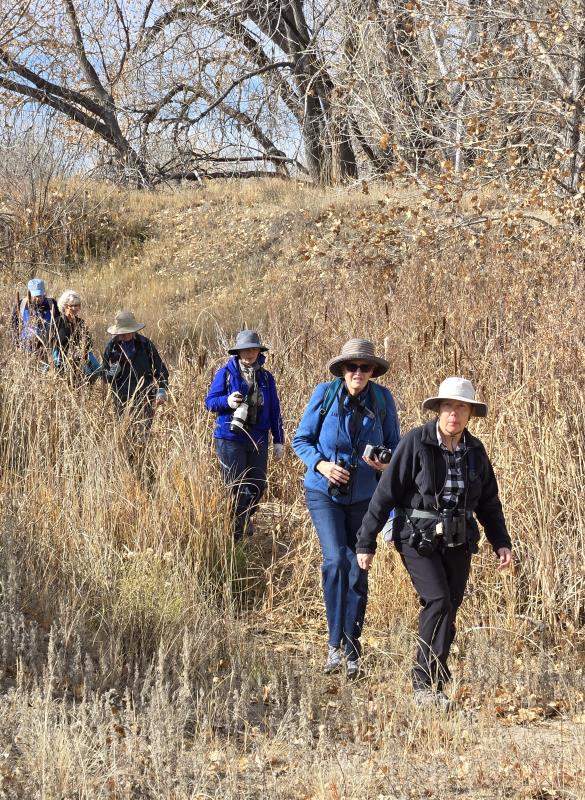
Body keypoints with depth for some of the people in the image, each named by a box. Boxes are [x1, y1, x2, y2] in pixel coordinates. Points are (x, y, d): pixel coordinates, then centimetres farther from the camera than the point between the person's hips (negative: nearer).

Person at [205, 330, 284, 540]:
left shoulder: (266, 377, 8)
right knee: (235, 487, -2)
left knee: (258, 485, 10)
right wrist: (227, 401, -23)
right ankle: (233, 532, 10)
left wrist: (278, 440, 11)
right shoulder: (225, 373, -3)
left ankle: (245, 519, 36)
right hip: (230, 438, -4)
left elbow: (274, 411, 12)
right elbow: (210, 401, -2)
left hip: (258, 440, 4)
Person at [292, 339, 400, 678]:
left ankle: (352, 649, 21)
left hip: (364, 496, 2)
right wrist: (321, 464, -20)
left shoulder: (383, 399, -5)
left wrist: (387, 463, -18)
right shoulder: (325, 394, -10)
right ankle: (335, 643, -10)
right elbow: (301, 440, -1)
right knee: (336, 559, -20)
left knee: (359, 570, 6)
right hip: (324, 492, -2)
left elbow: (395, 444, 5)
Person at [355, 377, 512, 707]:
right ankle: (427, 685, -13)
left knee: (448, 611, 6)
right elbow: (386, 493, -7)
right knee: (438, 601, -19)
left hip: (458, 542, 5)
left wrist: (501, 542, 5)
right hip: (419, 539, -5)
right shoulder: (416, 443, -9)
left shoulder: (475, 450, 6)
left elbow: (488, 502, 16)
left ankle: (433, 683, 21)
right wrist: (366, 541, -8)